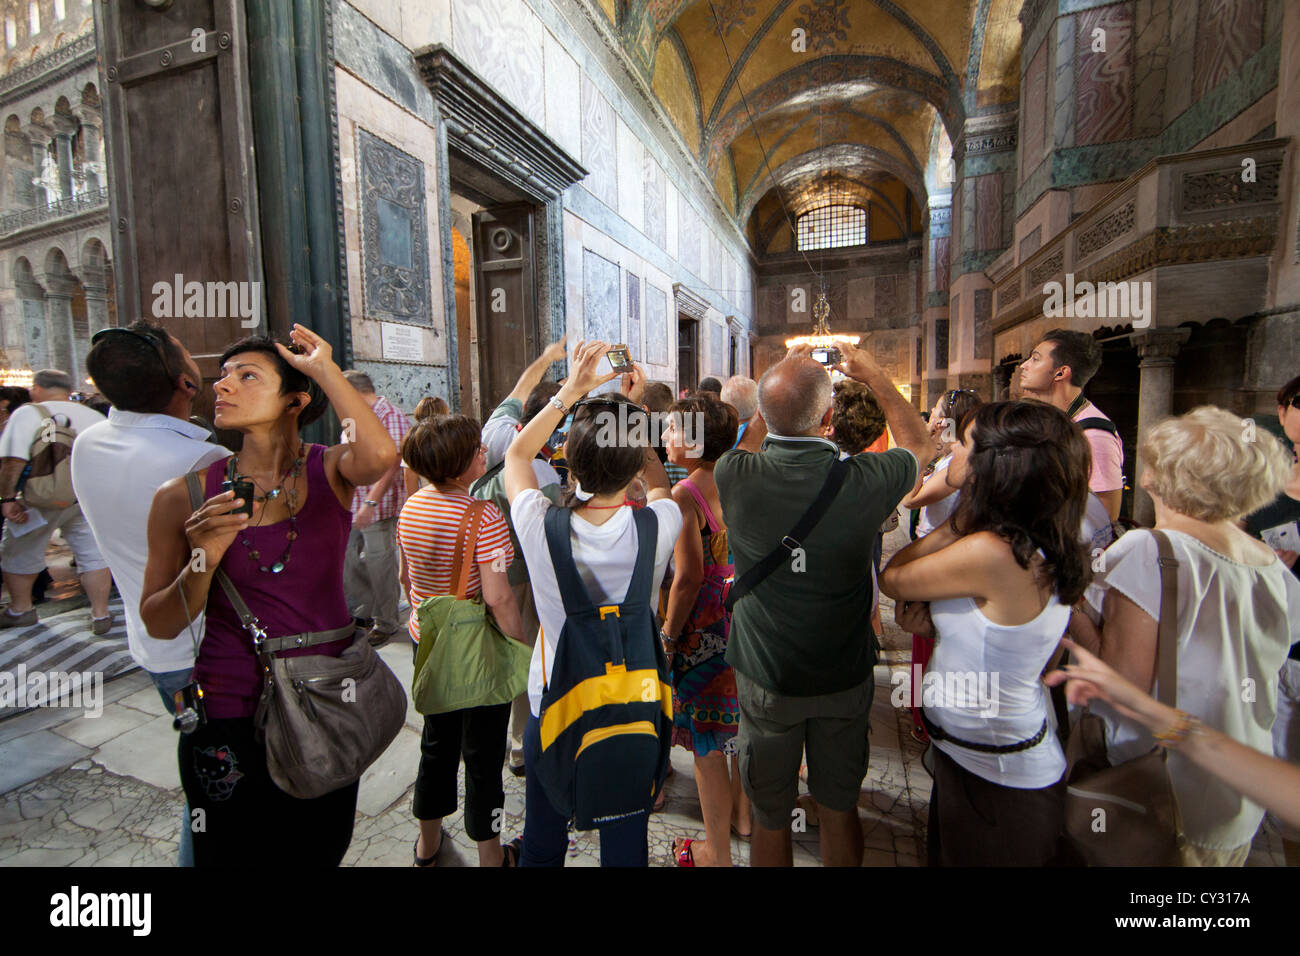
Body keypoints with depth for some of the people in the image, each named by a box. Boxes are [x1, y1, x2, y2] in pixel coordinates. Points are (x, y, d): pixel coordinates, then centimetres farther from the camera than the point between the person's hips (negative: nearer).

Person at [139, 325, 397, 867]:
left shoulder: (330, 470, -7)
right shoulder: (186, 495, -5)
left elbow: (379, 456, -33)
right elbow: (159, 625, -1)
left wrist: (324, 367, -21)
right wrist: (204, 560, -20)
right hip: (231, 715, 0)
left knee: (321, 852, 21)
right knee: (235, 852, 19)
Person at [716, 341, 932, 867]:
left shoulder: (735, 475, -21)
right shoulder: (862, 482, -22)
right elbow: (919, 443, 3)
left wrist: (783, 379, 11)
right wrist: (873, 374, 12)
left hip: (764, 680, 0)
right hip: (845, 679, 1)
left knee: (770, 818, 20)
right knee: (839, 809, 24)